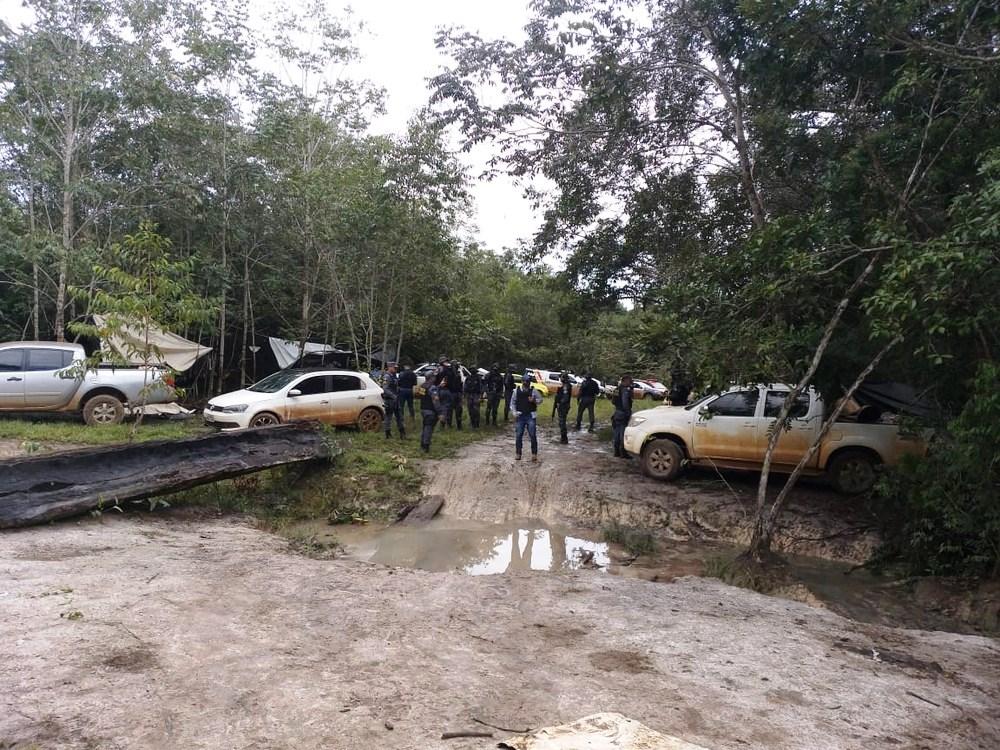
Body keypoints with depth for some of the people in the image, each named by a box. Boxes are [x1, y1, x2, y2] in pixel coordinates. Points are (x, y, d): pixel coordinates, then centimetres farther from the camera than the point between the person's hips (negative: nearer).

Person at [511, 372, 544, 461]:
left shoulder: (533, 391, 0)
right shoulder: (517, 391, 3)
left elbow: (540, 399, 7)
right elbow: (512, 402, 11)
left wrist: (534, 400, -13)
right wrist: (514, 412, -1)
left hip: (530, 416, -1)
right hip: (520, 416, 1)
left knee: (533, 435, -3)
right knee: (518, 435, 4)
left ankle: (534, 454, 8)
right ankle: (518, 453, 16)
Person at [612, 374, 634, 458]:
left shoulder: (620, 389, 14)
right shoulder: (626, 390, -16)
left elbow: (614, 402, 19)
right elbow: (625, 403, -25)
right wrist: (629, 413, -21)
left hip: (617, 413, 10)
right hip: (623, 415, -10)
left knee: (617, 433, 12)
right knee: (623, 434, -5)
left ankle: (617, 452, 19)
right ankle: (623, 453, -2)